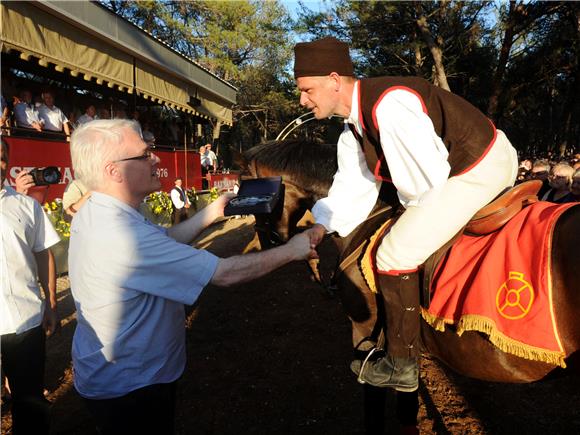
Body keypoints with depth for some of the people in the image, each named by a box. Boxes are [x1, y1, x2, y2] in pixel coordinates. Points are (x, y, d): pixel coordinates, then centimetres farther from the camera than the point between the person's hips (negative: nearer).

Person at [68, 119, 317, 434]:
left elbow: (164, 241, 6)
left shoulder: (93, 214, -3)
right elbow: (225, 273, -30)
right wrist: (291, 250, -18)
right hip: (129, 389, -9)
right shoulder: (122, 237, -34)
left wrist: (211, 212, 2)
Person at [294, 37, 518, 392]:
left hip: (482, 170, -10)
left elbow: (427, 179, -25)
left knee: (394, 256, -11)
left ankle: (402, 367, 5)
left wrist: (410, 205, -4)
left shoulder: (388, 105, -27)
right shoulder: (353, 131, 5)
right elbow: (353, 187, 7)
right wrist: (322, 227, -5)